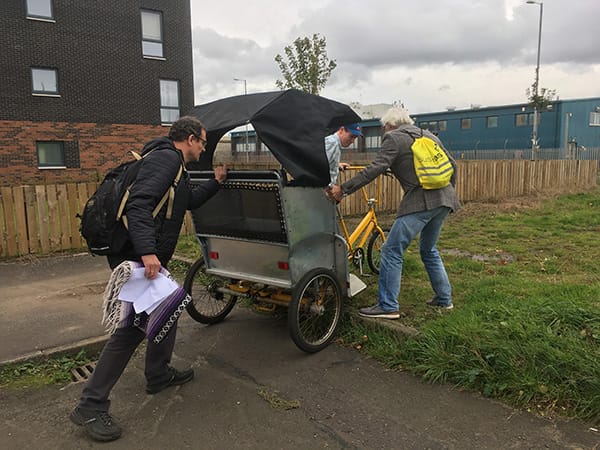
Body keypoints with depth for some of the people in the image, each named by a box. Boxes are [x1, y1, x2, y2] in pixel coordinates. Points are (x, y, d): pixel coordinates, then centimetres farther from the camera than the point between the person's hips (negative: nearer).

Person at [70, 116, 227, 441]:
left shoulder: (175, 165, 20)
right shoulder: (166, 158, -14)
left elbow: (190, 201, 36)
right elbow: (138, 204, -27)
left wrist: (215, 182, 30)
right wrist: (147, 251, -35)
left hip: (148, 256, 11)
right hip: (137, 257, -11)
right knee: (133, 326, -8)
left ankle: (159, 374, 36)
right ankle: (90, 406, 2)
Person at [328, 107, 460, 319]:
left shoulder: (394, 138, 0)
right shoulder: (427, 135, 22)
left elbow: (375, 168, -13)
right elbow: (452, 165, 22)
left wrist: (343, 188, -13)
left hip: (420, 201, -9)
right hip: (444, 199, 9)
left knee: (392, 251, -4)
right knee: (429, 250, 24)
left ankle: (388, 307, -3)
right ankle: (444, 299, 30)